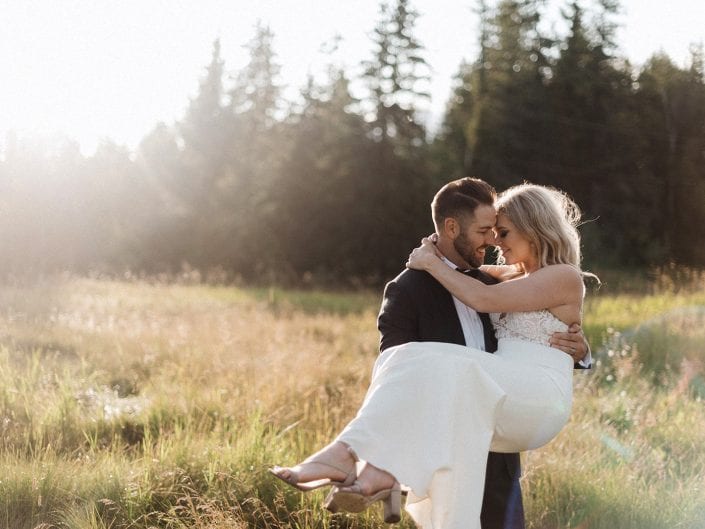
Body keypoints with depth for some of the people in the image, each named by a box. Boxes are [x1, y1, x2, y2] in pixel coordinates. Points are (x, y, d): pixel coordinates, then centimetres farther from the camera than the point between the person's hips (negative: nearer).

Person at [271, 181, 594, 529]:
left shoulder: (565, 277, -2)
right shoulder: (516, 276, 24)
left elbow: (483, 298, -12)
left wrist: (433, 263, -1)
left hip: (539, 401, -8)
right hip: (507, 398, 8)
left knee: (444, 368, -32)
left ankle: (347, 453, -42)